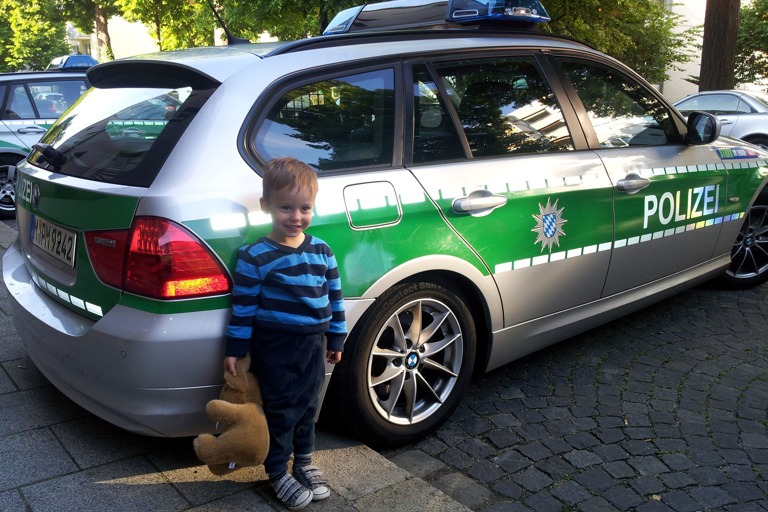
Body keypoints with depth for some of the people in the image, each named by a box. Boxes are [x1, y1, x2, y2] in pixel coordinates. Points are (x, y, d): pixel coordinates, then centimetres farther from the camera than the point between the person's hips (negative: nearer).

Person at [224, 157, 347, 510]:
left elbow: (335, 297, 8)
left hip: (313, 345, 5)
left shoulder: (322, 251, 1)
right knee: (281, 412, 8)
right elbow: (243, 307, -9)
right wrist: (235, 350, -6)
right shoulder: (255, 256, -13)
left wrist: (336, 339, 11)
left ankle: (304, 461, 38)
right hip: (275, 348, -4)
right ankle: (278, 473, 26)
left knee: (308, 407, 19)